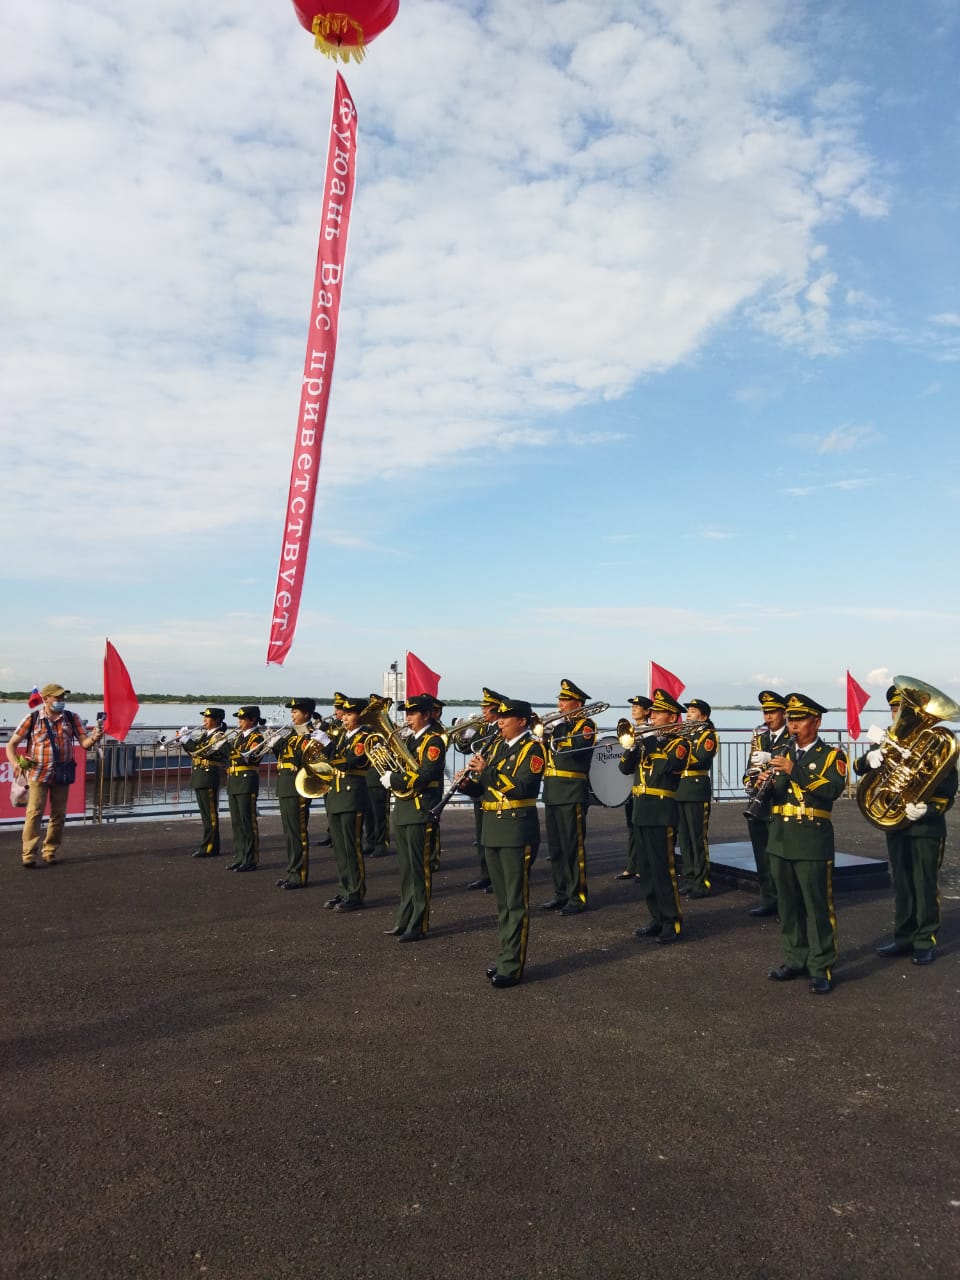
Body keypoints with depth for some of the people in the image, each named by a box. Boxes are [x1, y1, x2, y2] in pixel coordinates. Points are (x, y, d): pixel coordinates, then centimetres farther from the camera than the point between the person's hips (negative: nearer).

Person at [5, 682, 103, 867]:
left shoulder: (72, 718, 3)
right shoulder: (32, 719, -3)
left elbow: (84, 743, -2)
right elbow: (11, 744, 1)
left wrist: (93, 738, -25)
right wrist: (15, 763, -18)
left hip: (62, 775, 3)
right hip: (38, 774, -3)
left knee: (58, 814, 7)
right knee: (34, 813, -8)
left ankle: (50, 852, 19)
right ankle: (29, 855, -3)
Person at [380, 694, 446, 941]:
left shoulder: (434, 741, -10)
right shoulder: (409, 741, 16)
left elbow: (425, 776, -21)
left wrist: (392, 780, -15)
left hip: (421, 812, -8)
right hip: (402, 811, 8)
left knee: (420, 871, -2)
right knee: (406, 870, 15)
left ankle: (419, 925, 5)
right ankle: (405, 920, 24)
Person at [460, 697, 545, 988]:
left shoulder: (532, 749, -8)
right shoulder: (496, 746, 14)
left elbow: (521, 788, -22)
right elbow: (482, 788, 15)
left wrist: (486, 770, -24)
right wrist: (468, 782, -6)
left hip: (517, 830, -7)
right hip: (492, 830, 7)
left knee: (516, 901, -2)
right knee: (502, 900, 15)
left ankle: (512, 967, 2)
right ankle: (504, 956, 24)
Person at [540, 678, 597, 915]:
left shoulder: (586, 725, -4)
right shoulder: (558, 726, 17)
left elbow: (573, 747, -22)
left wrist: (550, 736, -18)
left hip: (572, 795, -8)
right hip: (552, 794, 8)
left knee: (573, 847, -4)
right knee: (556, 848, 11)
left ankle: (577, 897, 4)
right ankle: (561, 894, 21)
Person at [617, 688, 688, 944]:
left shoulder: (678, 743, -4)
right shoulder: (647, 740, 15)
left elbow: (666, 766, -24)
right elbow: (625, 768, 7)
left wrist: (650, 743, -17)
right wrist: (634, 743, -7)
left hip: (662, 814, -7)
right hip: (641, 812, 7)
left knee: (664, 870, -4)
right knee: (645, 871, 12)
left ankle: (672, 923, 5)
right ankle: (657, 919, 22)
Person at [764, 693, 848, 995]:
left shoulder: (832, 754, -2)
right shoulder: (783, 754, 14)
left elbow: (833, 790, -20)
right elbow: (772, 793, 11)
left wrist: (795, 771, -30)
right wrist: (762, 783, -13)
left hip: (813, 841, -5)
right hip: (780, 839, 5)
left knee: (818, 907, 0)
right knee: (788, 905, 12)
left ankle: (821, 968, 8)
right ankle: (795, 959, 23)